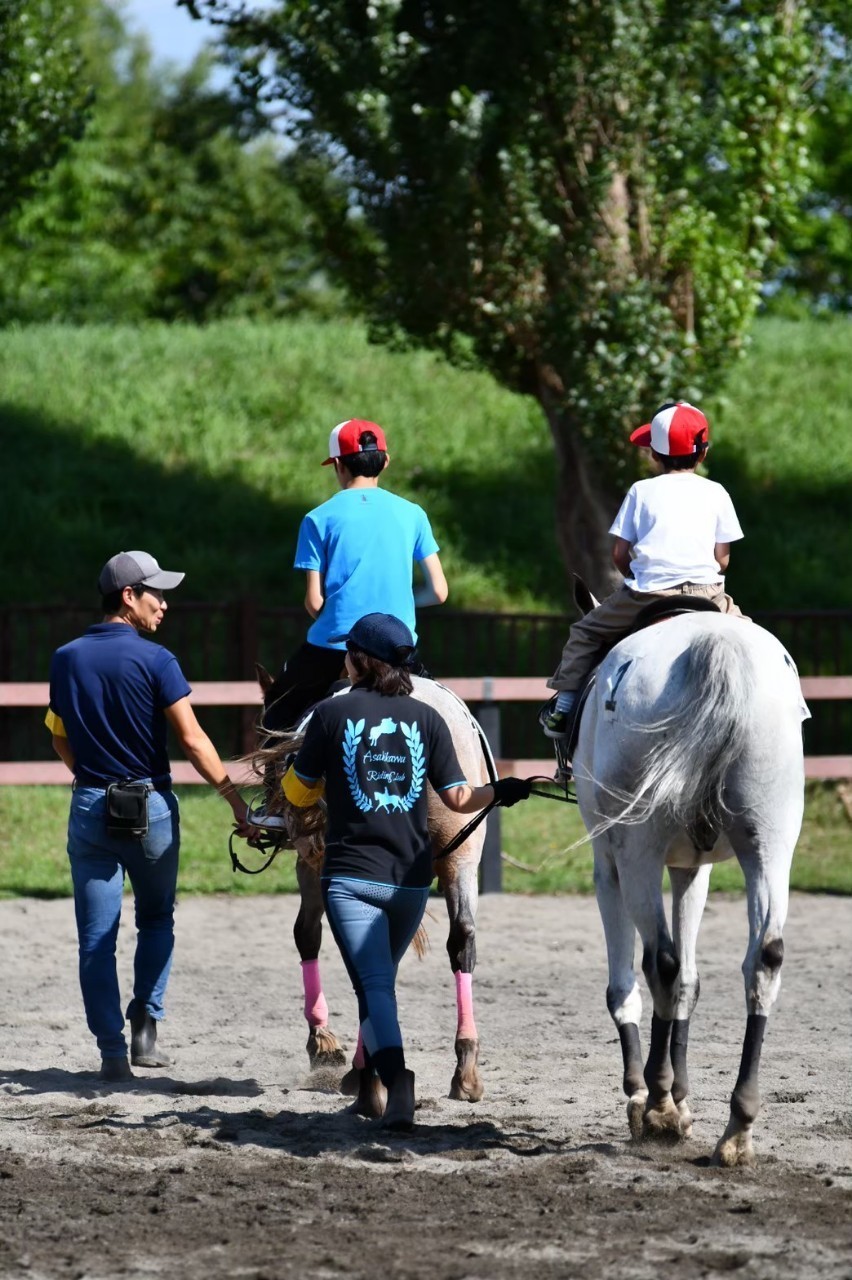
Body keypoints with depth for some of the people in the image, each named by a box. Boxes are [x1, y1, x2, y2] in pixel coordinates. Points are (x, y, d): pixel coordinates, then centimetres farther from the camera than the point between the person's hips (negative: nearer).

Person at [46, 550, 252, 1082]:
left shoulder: (66, 660, 2)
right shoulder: (155, 660, -11)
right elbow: (193, 740, -14)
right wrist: (236, 800, -11)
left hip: (90, 806, 2)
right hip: (151, 807, -2)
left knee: (97, 935, 4)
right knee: (157, 918, 18)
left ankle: (112, 1048, 0)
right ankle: (145, 1024, 6)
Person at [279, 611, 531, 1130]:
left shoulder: (332, 714, -2)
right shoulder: (427, 718, 5)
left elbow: (300, 792, 8)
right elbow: (458, 799, 0)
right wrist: (501, 791, 15)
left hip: (351, 877, -3)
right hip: (412, 878, 3)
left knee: (373, 985, -11)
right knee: (380, 978, 23)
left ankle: (397, 1081, -32)